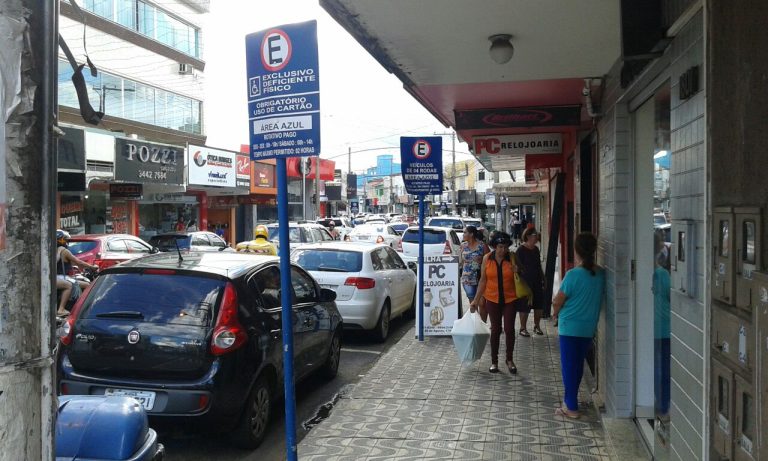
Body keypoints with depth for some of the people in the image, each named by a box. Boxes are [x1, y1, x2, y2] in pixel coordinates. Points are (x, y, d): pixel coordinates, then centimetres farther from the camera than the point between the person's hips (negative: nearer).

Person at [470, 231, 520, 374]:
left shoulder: (512, 258, -6)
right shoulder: (487, 259, -3)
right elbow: (483, 280, 3)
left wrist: (516, 272, -21)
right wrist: (476, 300, 1)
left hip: (509, 298, 0)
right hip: (492, 299, 1)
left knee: (509, 329, -1)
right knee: (495, 329, 8)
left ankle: (509, 359, 18)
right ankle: (494, 361, 19)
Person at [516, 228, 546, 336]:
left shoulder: (536, 249, 11)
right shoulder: (521, 250, -11)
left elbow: (539, 265, 17)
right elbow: (518, 266, -12)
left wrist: (542, 278, 13)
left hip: (537, 281, 7)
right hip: (525, 281, -7)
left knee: (539, 304, 10)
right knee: (525, 306, -1)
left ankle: (537, 326, 24)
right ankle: (523, 328, 10)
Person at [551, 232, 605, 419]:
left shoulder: (573, 275, -20)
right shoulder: (601, 274, -2)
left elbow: (558, 302, -11)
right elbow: (596, 298, 10)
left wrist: (555, 313, 11)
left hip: (570, 327, -6)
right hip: (589, 327, 6)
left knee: (569, 365, 4)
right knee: (578, 364, 18)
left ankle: (571, 407, 9)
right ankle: (570, 400, 30)